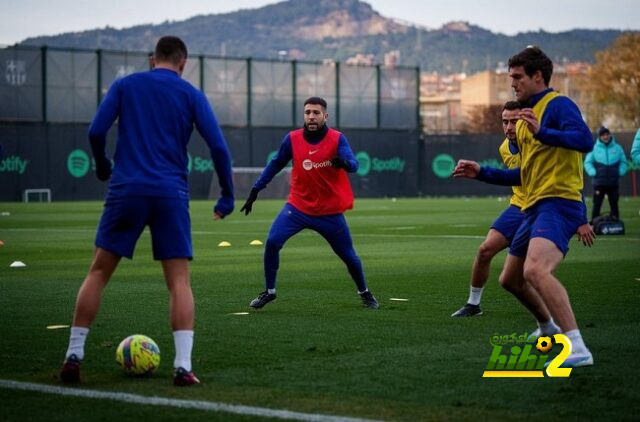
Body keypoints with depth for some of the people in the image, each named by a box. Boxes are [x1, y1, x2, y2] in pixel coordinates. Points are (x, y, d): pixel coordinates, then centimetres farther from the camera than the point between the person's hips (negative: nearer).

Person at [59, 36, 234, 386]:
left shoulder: (125, 85, 9)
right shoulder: (191, 94, 7)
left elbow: (96, 131, -1)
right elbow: (218, 147, 0)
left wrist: (102, 167, 18)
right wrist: (227, 196, 9)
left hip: (126, 190, 1)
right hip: (171, 195, -1)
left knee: (98, 272, 11)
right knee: (179, 281, 2)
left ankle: (73, 355, 7)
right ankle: (183, 366, -9)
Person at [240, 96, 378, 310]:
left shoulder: (337, 139, -11)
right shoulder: (292, 139, -6)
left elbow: (353, 164, -26)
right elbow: (275, 165, 7)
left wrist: (344, 162, -50)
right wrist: (254, 191, 4)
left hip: (330, 212, -1)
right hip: (298, 206, 1)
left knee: (348, 256, 7)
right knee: (272, 242, -15)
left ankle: (364, 293, 34)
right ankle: (269, 292, 4)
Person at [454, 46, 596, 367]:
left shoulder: (558, 105, -7)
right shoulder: (526, 116, 22)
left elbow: (585, 140, -26)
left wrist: (542, 132, -37)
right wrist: (481, 173, 25)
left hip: (557, 202, -10)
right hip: (533, 207, 10)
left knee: (535, 270, -32)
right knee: (510, 280, 19)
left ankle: (578, 349, -35)